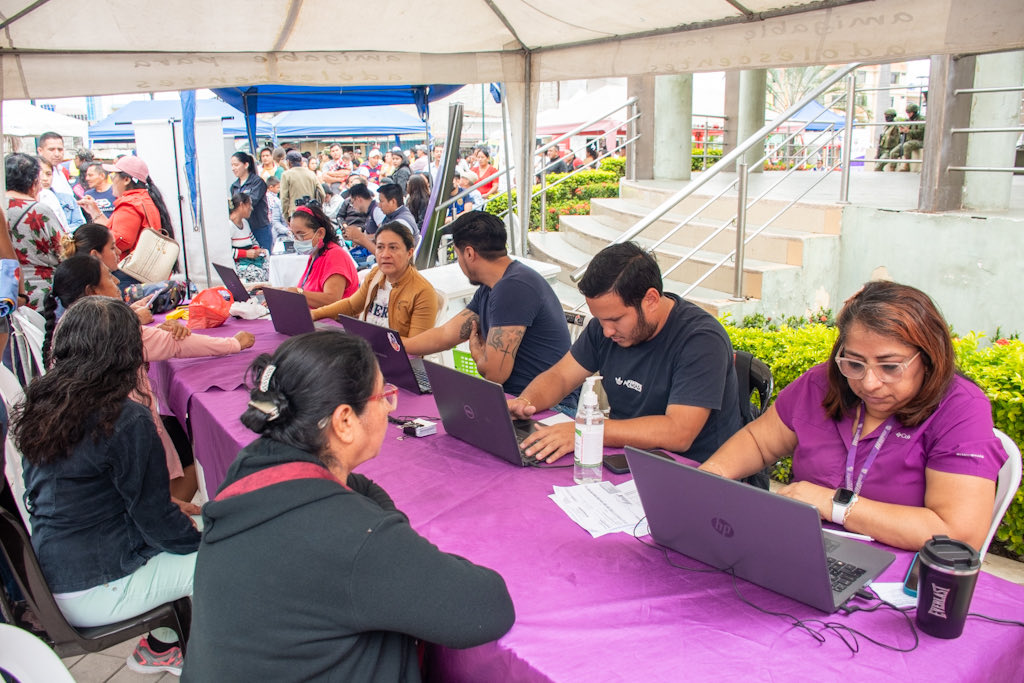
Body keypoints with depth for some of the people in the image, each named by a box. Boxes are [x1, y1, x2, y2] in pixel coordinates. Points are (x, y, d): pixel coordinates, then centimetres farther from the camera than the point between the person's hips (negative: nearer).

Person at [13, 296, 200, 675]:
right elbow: (154, 518, -18)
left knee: (184, 541, 19)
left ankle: (160, 647, 25)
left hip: (49, 579, 8)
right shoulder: (126, 421, -24)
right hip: (95, 591, -8)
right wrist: (203, 542, 3)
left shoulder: (37, 407, 0)